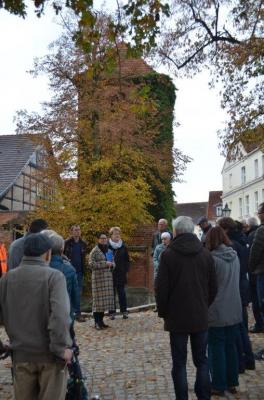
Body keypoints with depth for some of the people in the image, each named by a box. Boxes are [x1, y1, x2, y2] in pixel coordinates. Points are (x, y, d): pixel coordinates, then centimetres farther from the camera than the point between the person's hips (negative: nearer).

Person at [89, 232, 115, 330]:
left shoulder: (108, 250, 17)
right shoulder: (94, 251, -5)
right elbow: (91, 264, -14)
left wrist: (111, 265, 2)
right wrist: (105, 264, -17)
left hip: (107, 278, 7)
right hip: (98, 278, -6)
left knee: (105, 299, 6)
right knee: (98, 299, -7)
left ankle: (101, 320, 16)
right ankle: (97, 322, 0)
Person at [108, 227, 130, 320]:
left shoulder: (123, 246, 6)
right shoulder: (107, 246, -3)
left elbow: (127, 260, 10)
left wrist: (125, 270, 2)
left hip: (121, 274, 2)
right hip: (110, 274, -2)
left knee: (121, 293, 7)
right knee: (111, 293, 5)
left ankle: (124, 311, 15)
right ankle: (112, 312, 14)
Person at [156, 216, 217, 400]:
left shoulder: (168, 254, -11)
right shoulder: (206, 254, -1)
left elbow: (162, 288, -9)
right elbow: (213, 287, 5)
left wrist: (163, 312, 4)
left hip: (177, 317, -3)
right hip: (201, 317, 3)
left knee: (179, 363, 8)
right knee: (202, 360, 15)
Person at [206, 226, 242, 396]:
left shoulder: (212, 259, -17)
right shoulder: (235, 256, 2)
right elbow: (235, 281, 11)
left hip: (217, 312, -6)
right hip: (234, 311, 6)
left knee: (217, 348, 6)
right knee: (231, 346, 16)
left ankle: (219, 386, 14)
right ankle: (232, 383, 25)